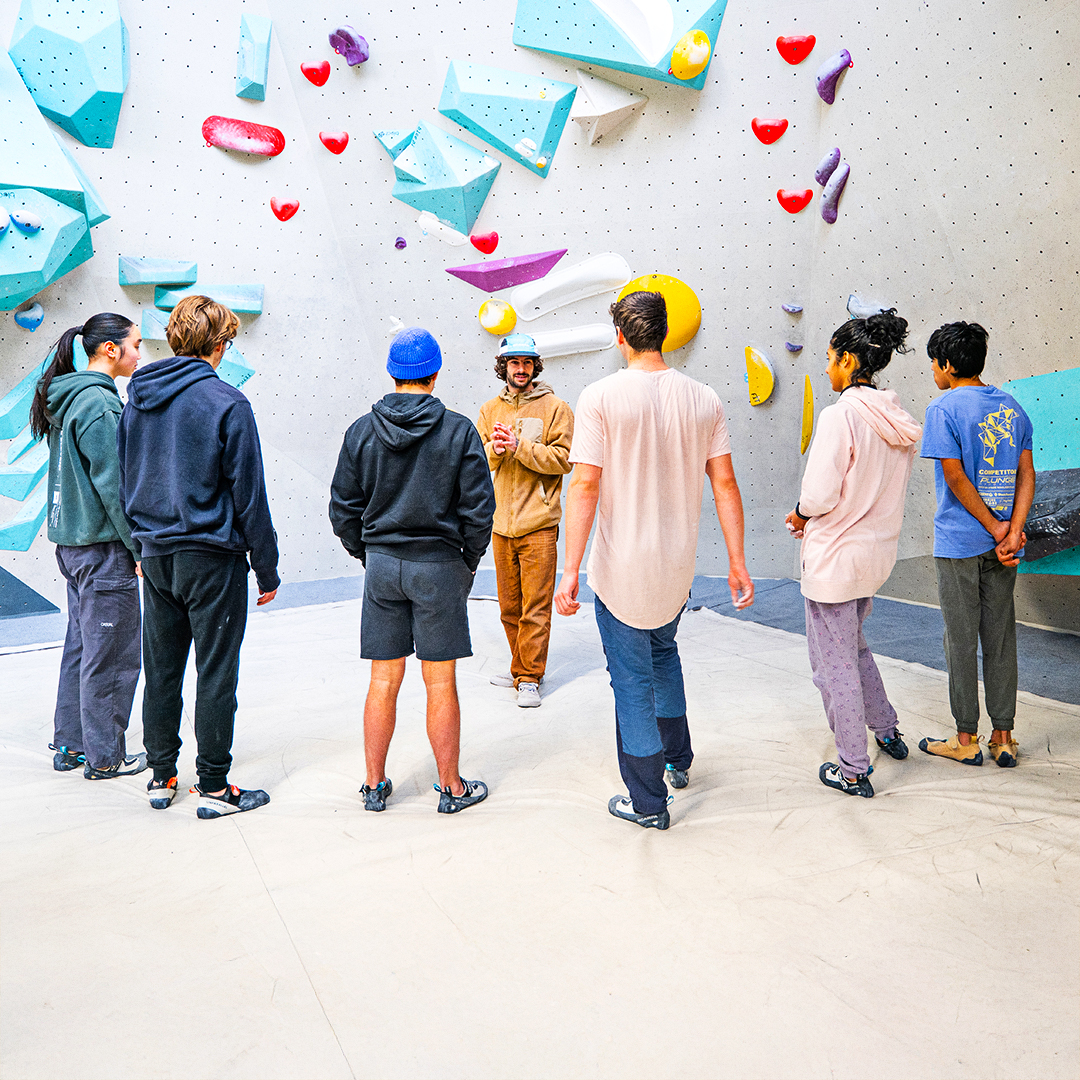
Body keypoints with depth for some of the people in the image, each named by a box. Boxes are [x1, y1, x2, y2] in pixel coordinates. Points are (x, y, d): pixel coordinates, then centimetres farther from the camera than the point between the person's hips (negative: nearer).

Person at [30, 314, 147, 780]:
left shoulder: (66, 399, 13)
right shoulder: (98, 401, -16)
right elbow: (111, 483, -20)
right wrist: (140, 546, -14)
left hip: (71, 541, 10)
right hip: (104, 547, -10)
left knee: (81, 646, 17)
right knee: (111, 653, 1)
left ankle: (69, 745, 28)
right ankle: (105, 756, 12)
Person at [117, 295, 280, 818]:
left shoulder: (137, 398, 8)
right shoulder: (225, 402, -12)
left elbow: (125, 482, 14)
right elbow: (248, 493, -11)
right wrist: (267, 568, -5)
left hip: (156, 555, 7)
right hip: (211, 558, -6)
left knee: (161, 671, 15)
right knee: (216, 675, 3)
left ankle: (161, 776, 27)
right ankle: (213, 787, 12)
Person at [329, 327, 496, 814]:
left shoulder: (361, 431, 2)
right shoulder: (459, 430, -6)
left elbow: (343, 509, 4)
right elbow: (478, 508, -8)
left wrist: (366, 555, 15)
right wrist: (468, 562, 5)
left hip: (381, 565, 3)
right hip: (439, 565, -2)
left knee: (384, 681, 12)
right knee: (440, 684, 6)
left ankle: (374, 784, 23)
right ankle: (452, 787, 19)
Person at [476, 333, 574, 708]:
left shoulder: (554, 407, -1)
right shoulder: (490, 409, 13)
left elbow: (563, 459, -9)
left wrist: (519, 446, -17)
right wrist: (494, 448, -13)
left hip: (538, 524, -5)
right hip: (501, 523, 5)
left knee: (535, 607, -4)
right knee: (509, 606, 12)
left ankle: (530, 678, 5)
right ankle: (520, 669, 26)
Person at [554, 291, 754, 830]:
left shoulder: (601, 396, -13)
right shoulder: (704, 399, -1)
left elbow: (585, 486, -18)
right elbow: (724, 485, 0)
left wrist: (571, 570, -15)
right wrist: (736, 562, 7)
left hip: (621, 567, -5)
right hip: (678, 564, 5)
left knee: (632, 679, 8)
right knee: (663, 651, 29)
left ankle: (648, 803, 21)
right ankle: (677, 760, 44)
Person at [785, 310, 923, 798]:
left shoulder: (840, 416, -21)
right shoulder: (899, 422, 5)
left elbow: (819, 495, -24)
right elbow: (884, 493, 12)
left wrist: (799, 513, -1)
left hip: (835, 556, -8)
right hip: (878, 551, 9)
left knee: (834, 663, 6)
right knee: (852, 644, 29)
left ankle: (852, 771, 18)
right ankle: (886, 731, 41)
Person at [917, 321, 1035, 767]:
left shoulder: (943, 408, -10)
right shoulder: (1012, 406, 10)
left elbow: (955, 477, -15)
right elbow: (1026, 475, 3)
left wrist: (995, 529, -7)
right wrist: (1011, 532, -6)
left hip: (958, 542, -6)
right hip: (1002, 544, 6)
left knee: (961, 640, 3)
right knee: (1000, 638, 11)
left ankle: (966, 738, 13)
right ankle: (1003, 738, 18)